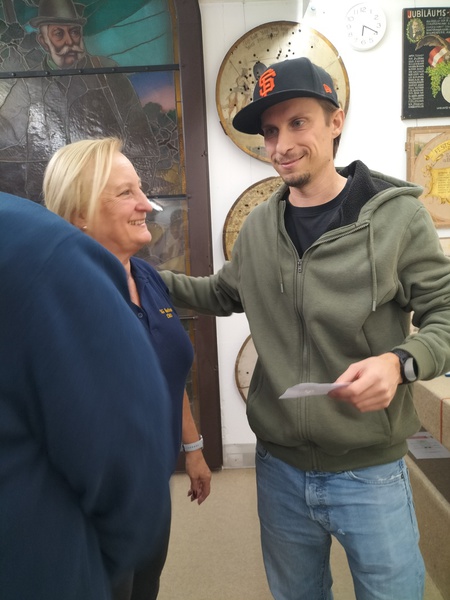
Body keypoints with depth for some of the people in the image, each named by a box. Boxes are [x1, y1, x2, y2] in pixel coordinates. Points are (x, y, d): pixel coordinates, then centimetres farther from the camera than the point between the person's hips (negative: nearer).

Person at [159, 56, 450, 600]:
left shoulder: (396, 215, -11)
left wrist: (400, 362, -29)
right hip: (279, 467, 4)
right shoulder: (258, 226, 1)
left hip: (369, 471, -3)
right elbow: (223, 294, 13)